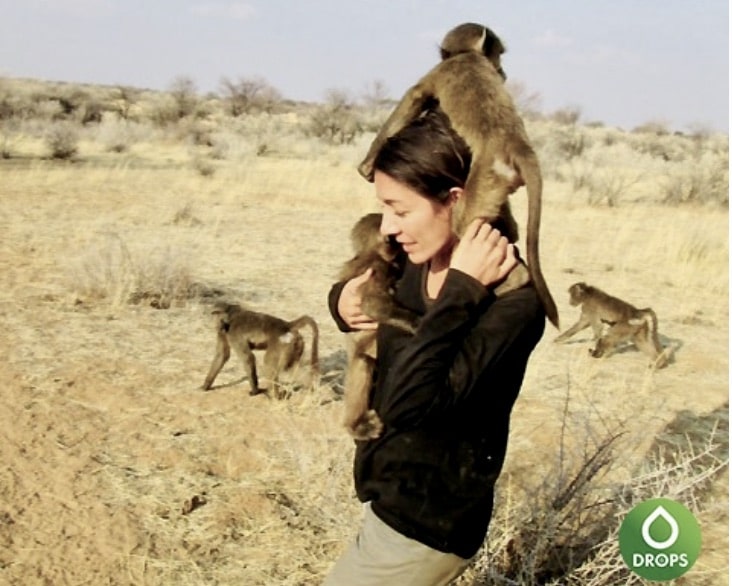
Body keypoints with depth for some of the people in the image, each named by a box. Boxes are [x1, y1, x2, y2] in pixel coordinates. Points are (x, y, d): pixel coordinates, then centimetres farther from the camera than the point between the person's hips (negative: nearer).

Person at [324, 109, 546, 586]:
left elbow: (407, 404, -35)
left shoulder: (512, 300, -25)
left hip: (425, 519, -8)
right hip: (402, 500, 9)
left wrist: (460, 293, -30)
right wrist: (344, 303, -5)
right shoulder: (420, 265, -3)